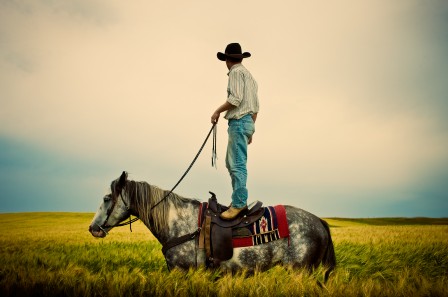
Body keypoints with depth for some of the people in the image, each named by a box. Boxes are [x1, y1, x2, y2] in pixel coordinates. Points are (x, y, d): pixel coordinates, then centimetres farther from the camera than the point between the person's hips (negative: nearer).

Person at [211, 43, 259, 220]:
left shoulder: (236, 72, -5)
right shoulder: (249, 75, 22)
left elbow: (235, 99, -19)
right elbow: (256, 106, 21)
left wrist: (218, 111, -8)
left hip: (239, 122, -10)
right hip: (248, 121, 10)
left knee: (237, 164, -11)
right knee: (231, 162, 14)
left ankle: (239, 204, -12)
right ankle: (239, 199, 17)